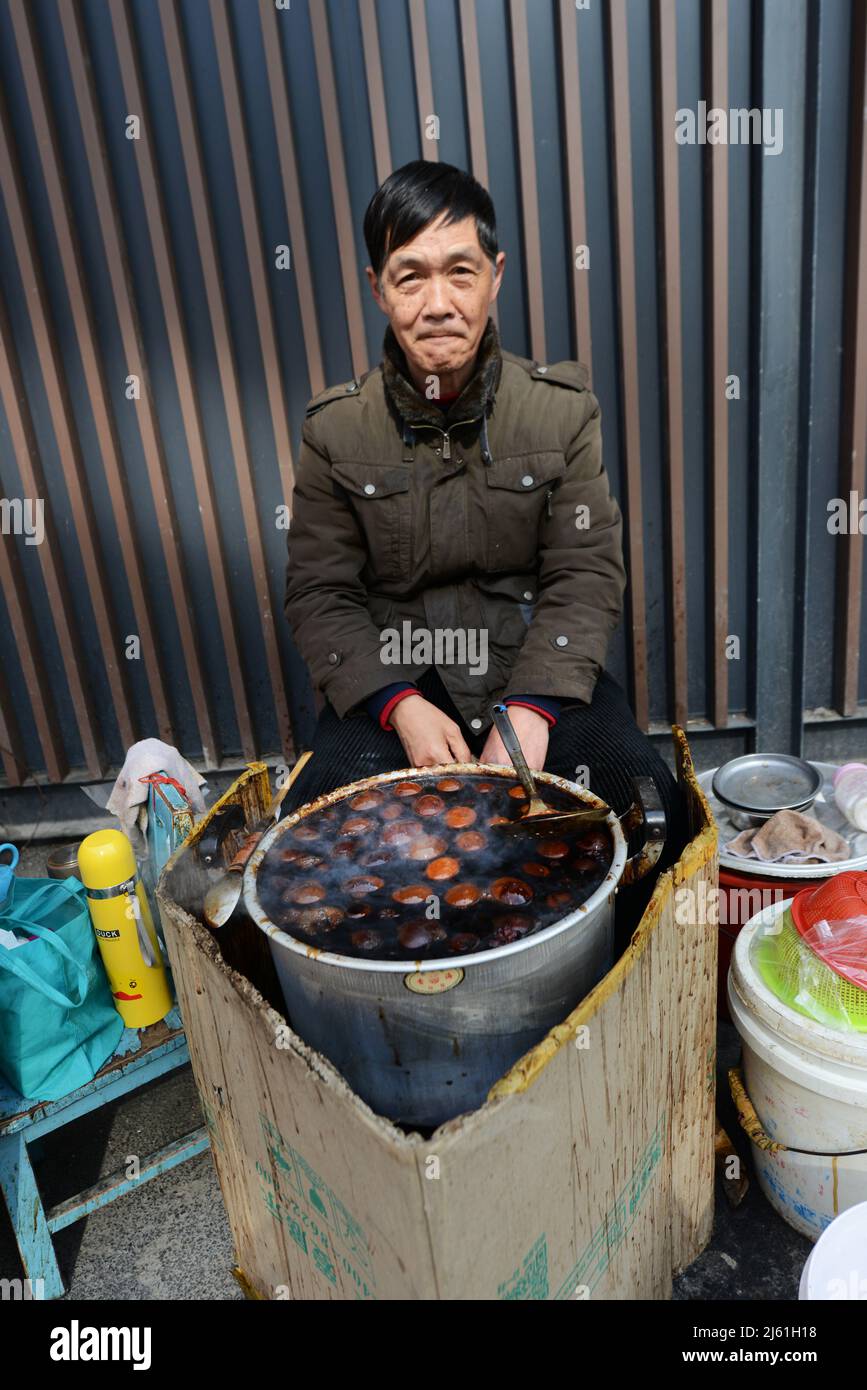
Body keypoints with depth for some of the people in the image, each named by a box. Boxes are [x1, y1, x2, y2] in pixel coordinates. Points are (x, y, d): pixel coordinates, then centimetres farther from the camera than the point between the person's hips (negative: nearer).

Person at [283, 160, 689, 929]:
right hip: (392, 679, 0)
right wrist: (398, 705, -18)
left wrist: (532, 707, -21)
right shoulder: (337, 429, -2)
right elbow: (320, 592, -2)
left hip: (536, 668, 1)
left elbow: (586, 575, -5)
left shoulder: (562, 409, -3)